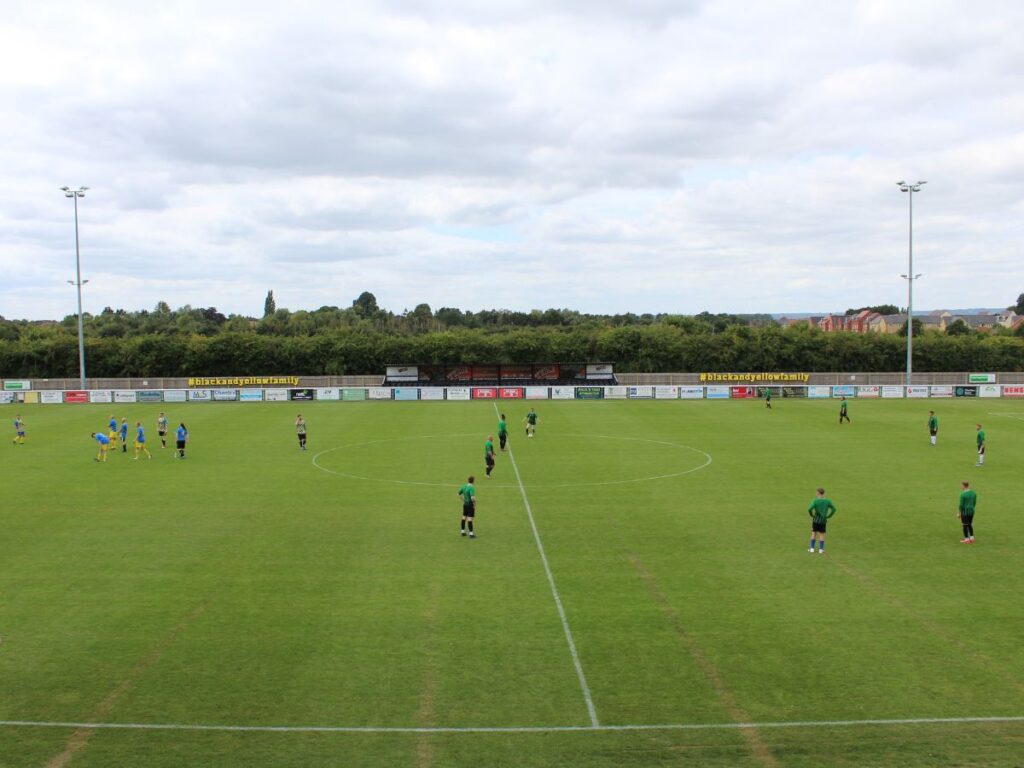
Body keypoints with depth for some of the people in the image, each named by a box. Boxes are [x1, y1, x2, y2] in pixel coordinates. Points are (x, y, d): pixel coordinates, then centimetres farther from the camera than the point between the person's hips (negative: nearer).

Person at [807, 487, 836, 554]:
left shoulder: (815, 500, -14)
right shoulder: (828, 501, -6)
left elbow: (809, 509, -24)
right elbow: (833, 509, -4)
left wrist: (812, 515, -6)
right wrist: (828, 516, 4)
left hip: (815, 520, -1)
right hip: (823, 520, 1)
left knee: (814, 533, 12)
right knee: (822, 534, 10)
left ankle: (812, 548, 11)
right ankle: (821, 549, 12)